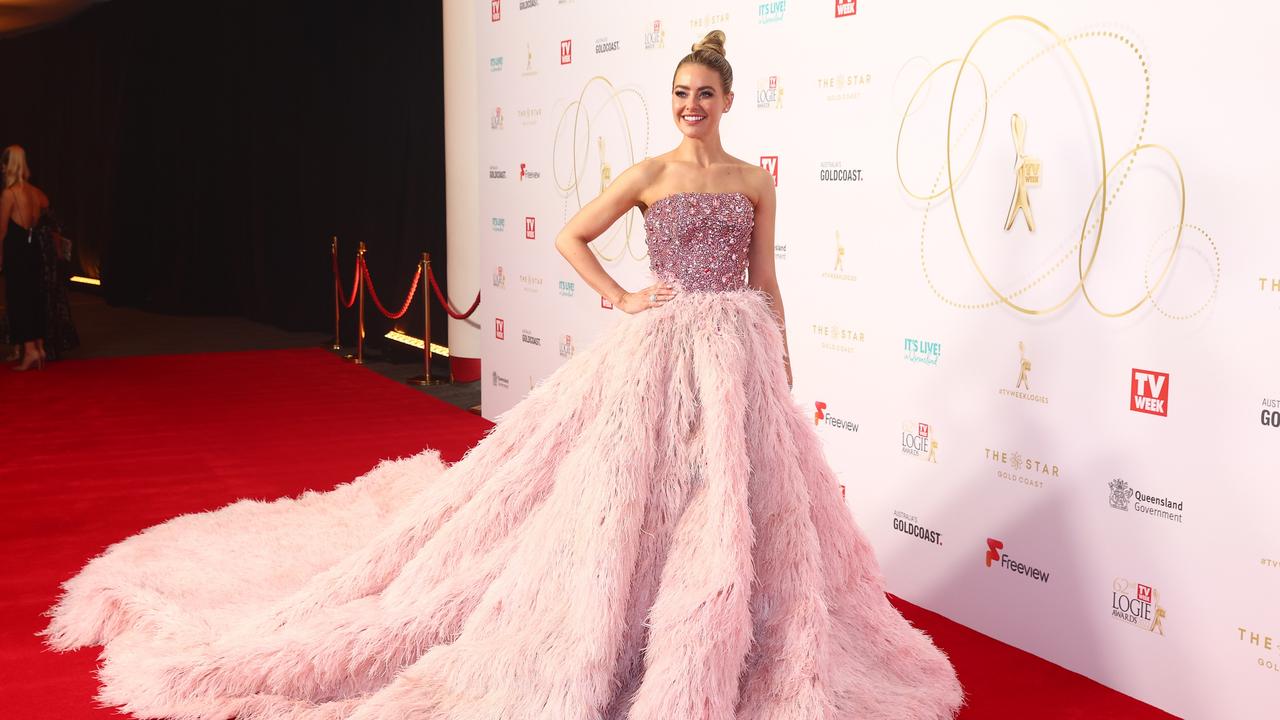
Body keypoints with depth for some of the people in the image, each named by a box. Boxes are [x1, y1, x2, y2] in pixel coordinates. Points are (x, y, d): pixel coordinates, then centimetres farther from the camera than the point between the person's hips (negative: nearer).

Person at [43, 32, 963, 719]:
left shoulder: (756, 181, 9)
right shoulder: (648, 174, 1)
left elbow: (766, 283, 12)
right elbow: (570, 238, 6)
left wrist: (782, 368, 10)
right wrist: (622, 299, -3)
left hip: (738, 352, 3)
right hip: (661, 347, -3)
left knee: (742, 500, 6)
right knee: (636, 491, -2)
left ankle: (723, 644, 24)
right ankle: (625, 642, 14)